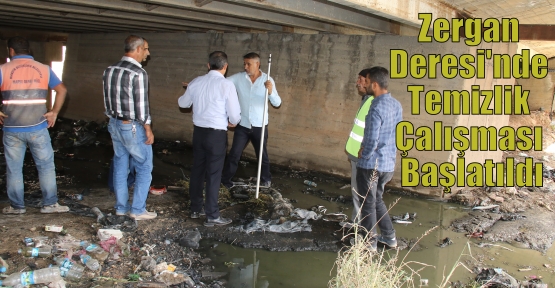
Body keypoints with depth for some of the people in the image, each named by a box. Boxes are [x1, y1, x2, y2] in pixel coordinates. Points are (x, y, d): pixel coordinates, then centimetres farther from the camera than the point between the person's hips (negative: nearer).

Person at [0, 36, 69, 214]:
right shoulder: (44, 69, 3)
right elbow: (62, 90, -1)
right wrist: (54, 112, 2)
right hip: (38, 128, 0)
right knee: (46, 166, 9)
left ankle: (16, 206, 18)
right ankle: (50, 204, 11)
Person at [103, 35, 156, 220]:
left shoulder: (110, 70, 5)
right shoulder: (138, 73, -19)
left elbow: (107, 99, 11)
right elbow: (141, 104, -19)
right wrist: (148, 129, -11)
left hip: (115, 124, 8)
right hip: (133, 127, -8)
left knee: (120, 166, 15)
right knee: (144, 168, 5)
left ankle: (121, 207, 24)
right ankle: (138, 210, 9)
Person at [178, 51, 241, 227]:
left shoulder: (196, 82, 2)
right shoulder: (226, 85, -14)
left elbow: (183, 103, 19)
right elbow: (234, 114, -11)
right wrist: (233, 122, 12)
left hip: (198, 131, 5)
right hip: (216, 134, -5)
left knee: (197, 170, 16)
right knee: (213, 175, 2)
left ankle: (195, 208, 29)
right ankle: (211, 216, 10)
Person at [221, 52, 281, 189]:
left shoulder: (268, 80, -7)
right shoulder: (238, 78, -5)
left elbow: (277, 103, -9)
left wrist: (270, 91, -29)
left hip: (259, 126, -1)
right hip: (242, 125, 1)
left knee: (262, 154, 15)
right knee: (234, 154, 6)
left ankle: (266, 179, 35)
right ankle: (226, 179, 23)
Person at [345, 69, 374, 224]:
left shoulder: (374, 103, -22)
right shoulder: (367, 100, 11)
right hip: (357, 155, 10)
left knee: (361, 194, 1)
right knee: (357, 192, 18)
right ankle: (358, 223, 30)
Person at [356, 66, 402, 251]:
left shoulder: (377, 108, -23)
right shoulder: (396, 105, 5)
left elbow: (371, 142, -23)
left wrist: (363, 154, -4)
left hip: (371, 164, -8)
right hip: (388, 164, 8)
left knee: (368, 204, 8)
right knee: (377, 200, 24)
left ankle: (370, 242, 20)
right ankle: (389, 237, 30)